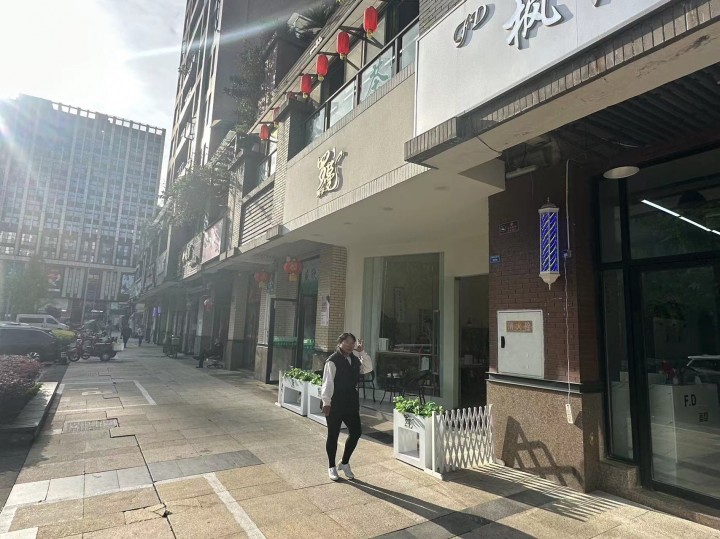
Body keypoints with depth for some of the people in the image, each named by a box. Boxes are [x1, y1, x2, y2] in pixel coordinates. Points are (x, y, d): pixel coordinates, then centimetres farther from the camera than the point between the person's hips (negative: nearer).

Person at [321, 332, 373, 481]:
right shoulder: (333, 361, -14)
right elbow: (328, 382, -17)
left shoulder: (355, 360, 8)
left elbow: (368, 368, 9)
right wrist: (326, 402, -22)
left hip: (351, 403, 7)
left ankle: (344, 463, 26)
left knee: (356, 432, 7)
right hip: (335, 404, -6)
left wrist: (362, 353, -2)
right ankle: (331, 467, 25)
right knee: (333, 435, 8)